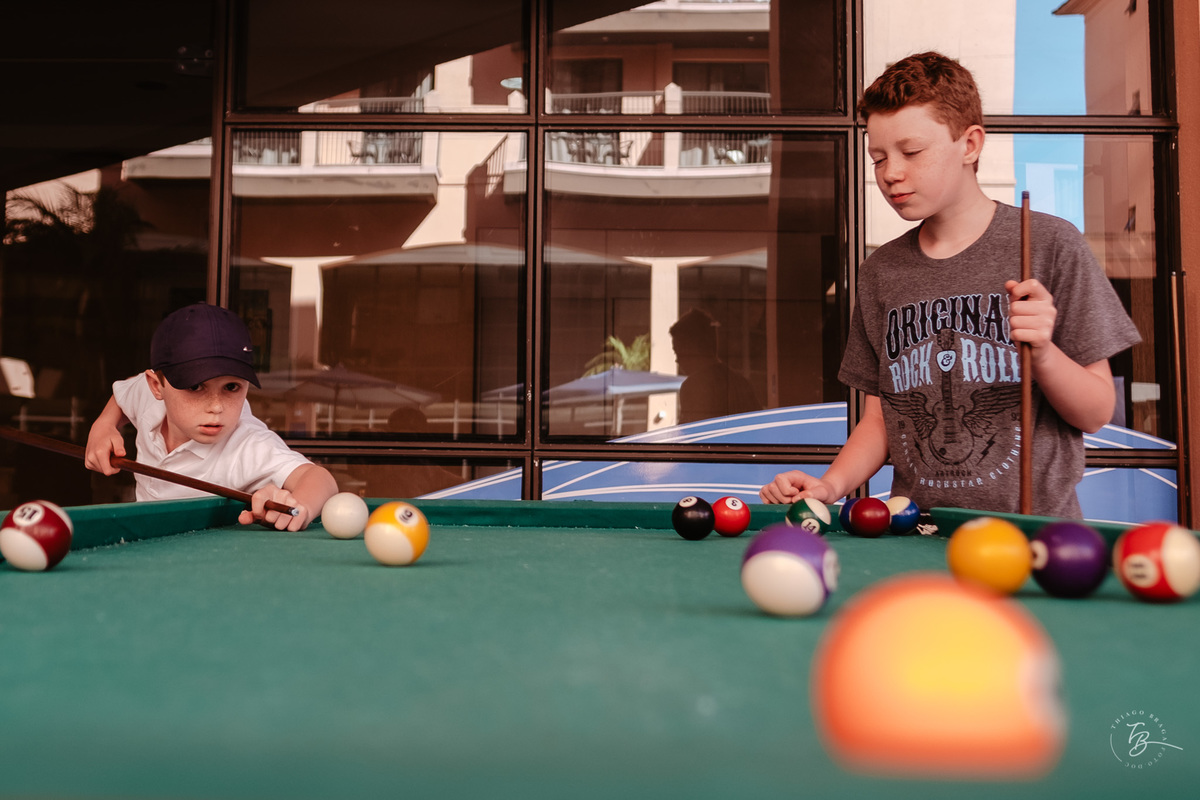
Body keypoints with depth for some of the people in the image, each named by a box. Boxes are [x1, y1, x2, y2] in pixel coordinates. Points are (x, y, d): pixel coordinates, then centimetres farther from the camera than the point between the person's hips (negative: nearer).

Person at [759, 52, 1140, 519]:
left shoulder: (1049, 244, 0)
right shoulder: (881, 273, 10)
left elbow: (1097, 413, 1)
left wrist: (1043, 353, -17)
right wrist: (830, 485, -5)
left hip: (1032, 528, -3)